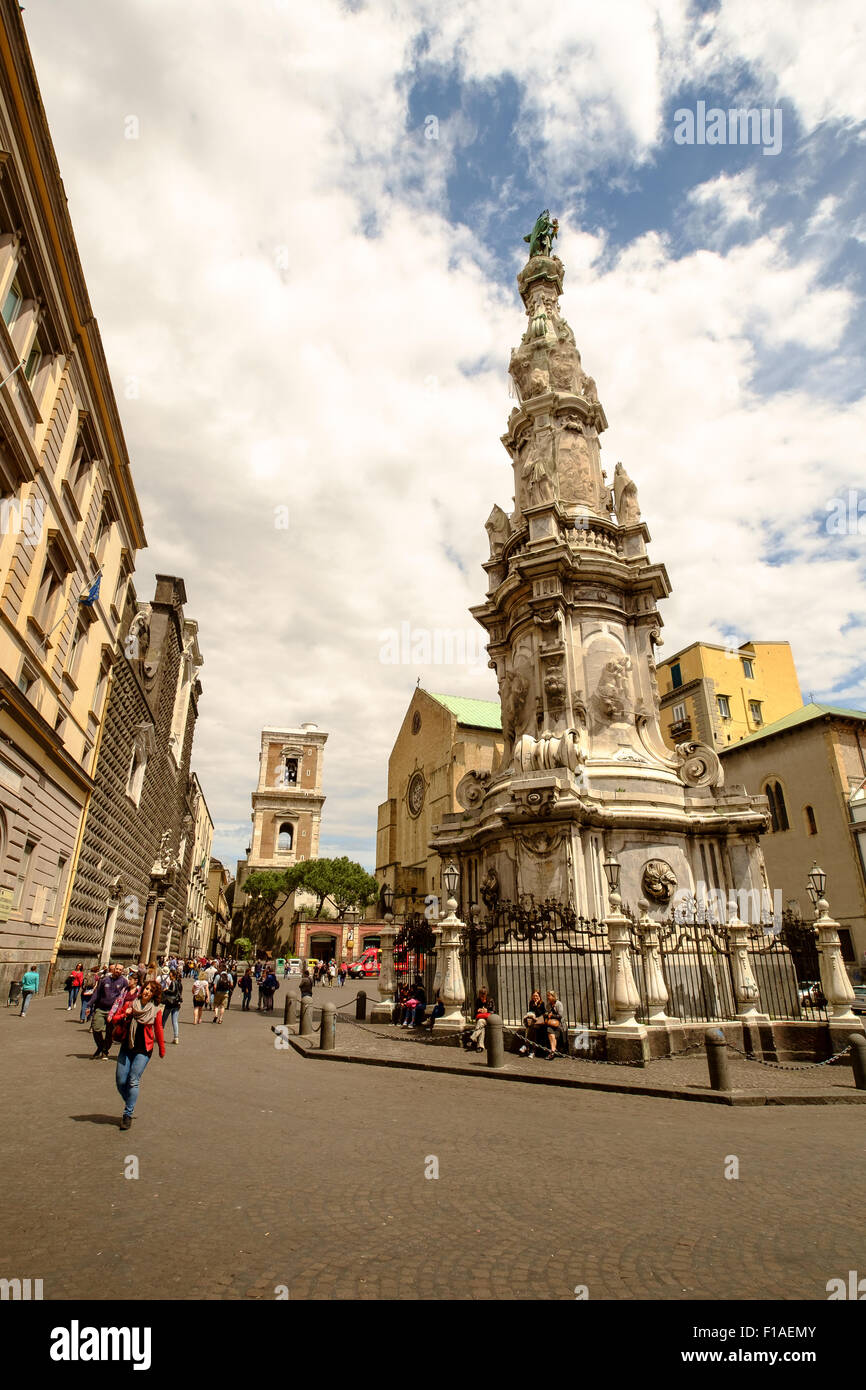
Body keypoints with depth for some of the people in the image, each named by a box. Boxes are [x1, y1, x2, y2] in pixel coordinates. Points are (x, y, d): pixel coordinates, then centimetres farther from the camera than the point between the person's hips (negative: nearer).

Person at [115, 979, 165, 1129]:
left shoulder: (156, 1010, -4)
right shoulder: (131, 1004, 1)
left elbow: (159, 1031, 5)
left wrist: (162, 1050, 12)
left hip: (143, 1050, -3)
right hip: (126, 1048, 3)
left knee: (133, 1081, -9)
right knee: (120, 1082, 4)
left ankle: (128, 1114, 6)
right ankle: (129, 1104, 31)